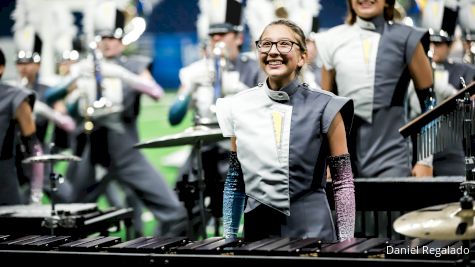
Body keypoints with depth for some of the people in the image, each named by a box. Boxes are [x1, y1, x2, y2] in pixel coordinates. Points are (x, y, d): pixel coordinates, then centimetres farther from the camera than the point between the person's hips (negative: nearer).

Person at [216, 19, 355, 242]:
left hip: (312, 231, -2)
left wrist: (346, 244, -7)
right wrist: (228, 238, 7)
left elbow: (343, 181, -3)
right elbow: (234, 181, 10)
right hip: (257, 233, 3)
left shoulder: (324, 108, -6)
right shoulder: (241, 107, 3)